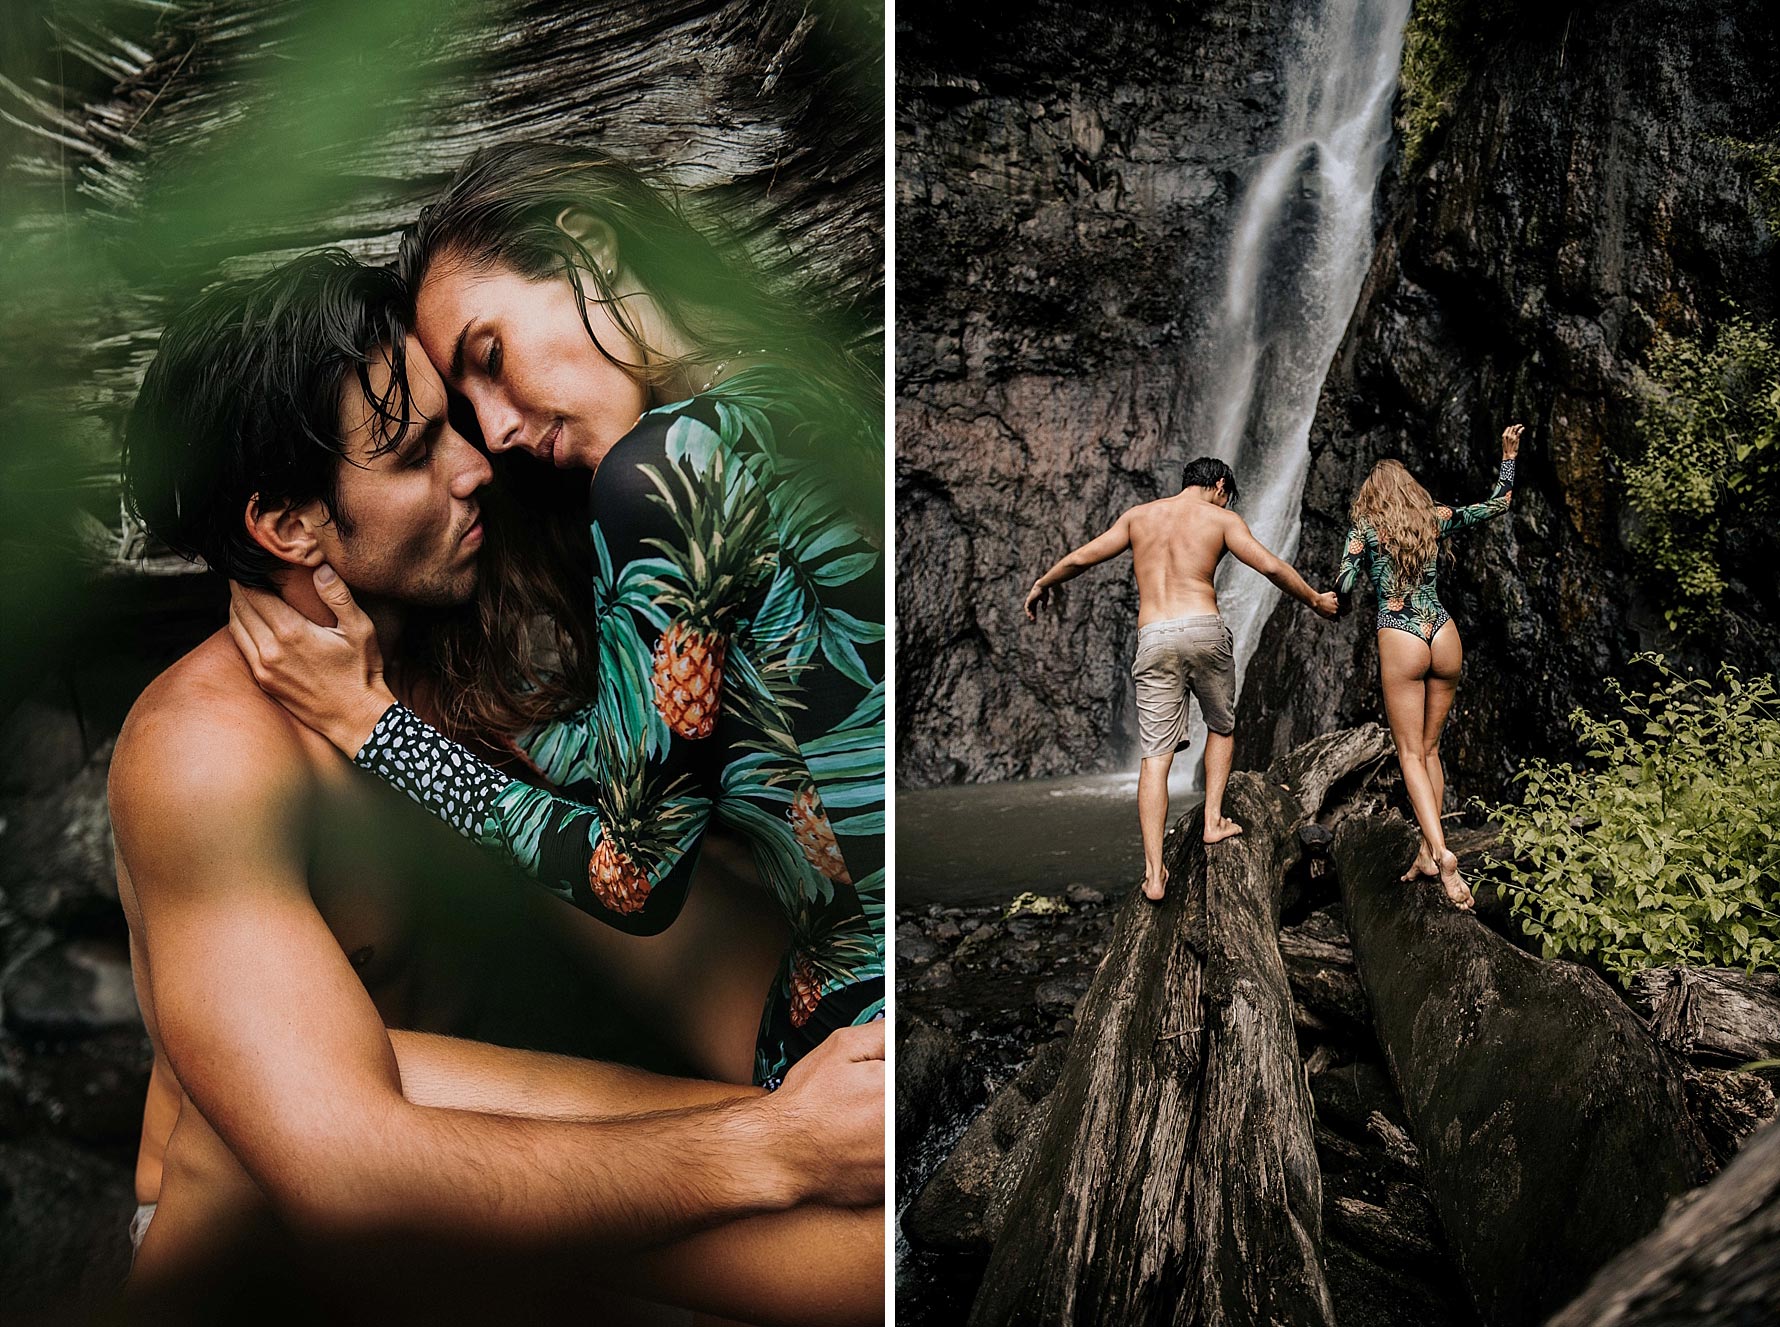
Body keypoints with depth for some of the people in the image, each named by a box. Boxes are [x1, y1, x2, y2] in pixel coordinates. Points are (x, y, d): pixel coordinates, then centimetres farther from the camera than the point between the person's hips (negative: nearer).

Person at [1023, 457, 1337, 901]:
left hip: (1153, 639, 2)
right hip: (1203, 629, -2)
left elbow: (1080, 558, 16)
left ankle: (1154, 873, -5)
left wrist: (1041, 586, 32)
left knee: (1156, 755, 0)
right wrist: (1315, 600, 16)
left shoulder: (1138, 515, 16)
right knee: (1222, 727, 26)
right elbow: (1271, 567, 1)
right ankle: (1213, 820, 17)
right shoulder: (1220, 518, 8)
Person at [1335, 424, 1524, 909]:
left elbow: (1344, 587, -7)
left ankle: (1440, 851, -18)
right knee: (1430, 749, 14)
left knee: (1410, 754, -1)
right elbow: (1498, 503, 20)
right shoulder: (1437, 518, 9)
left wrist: (1336, 602, 16)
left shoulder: (1365, 527, 0)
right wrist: (1509, 454, 31)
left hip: (1400, 642, -4)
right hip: (1445, 637, 4)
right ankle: (1427, 852, 12)